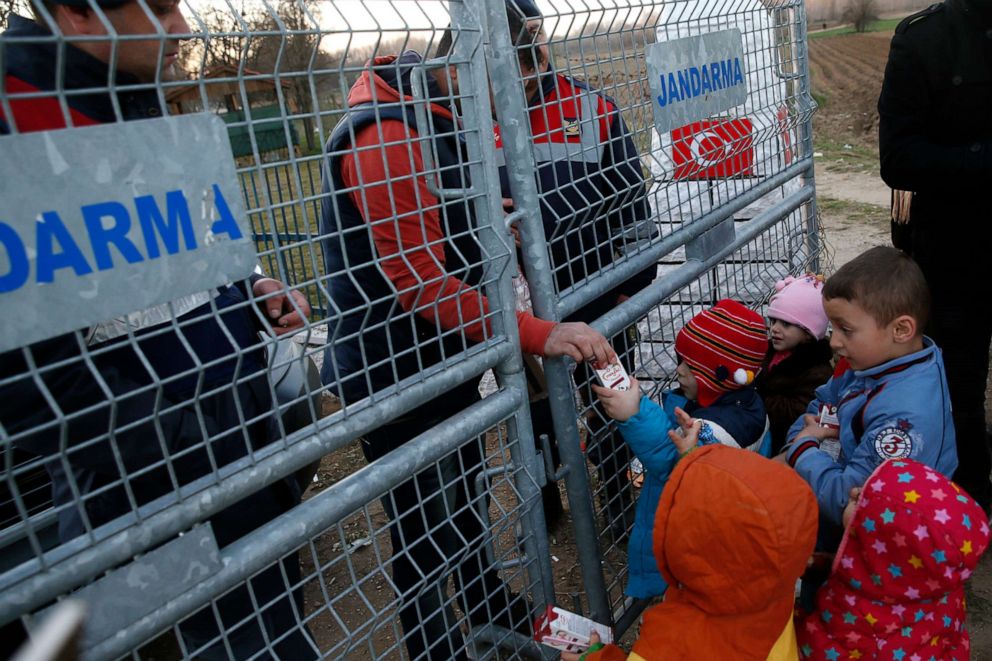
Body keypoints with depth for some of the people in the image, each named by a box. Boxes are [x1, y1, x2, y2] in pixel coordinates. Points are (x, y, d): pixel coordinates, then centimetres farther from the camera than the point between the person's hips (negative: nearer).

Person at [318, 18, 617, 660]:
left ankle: (487, 601, 51)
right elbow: (419, 284, -29)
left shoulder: (440, 120, 9)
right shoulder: (386, 136, -25)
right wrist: (537, 334, -32)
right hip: (396, 376, -10)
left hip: (447, 359, 10)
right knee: (425, 534, 7)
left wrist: (488, 233, 3)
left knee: (465, 495, 27)